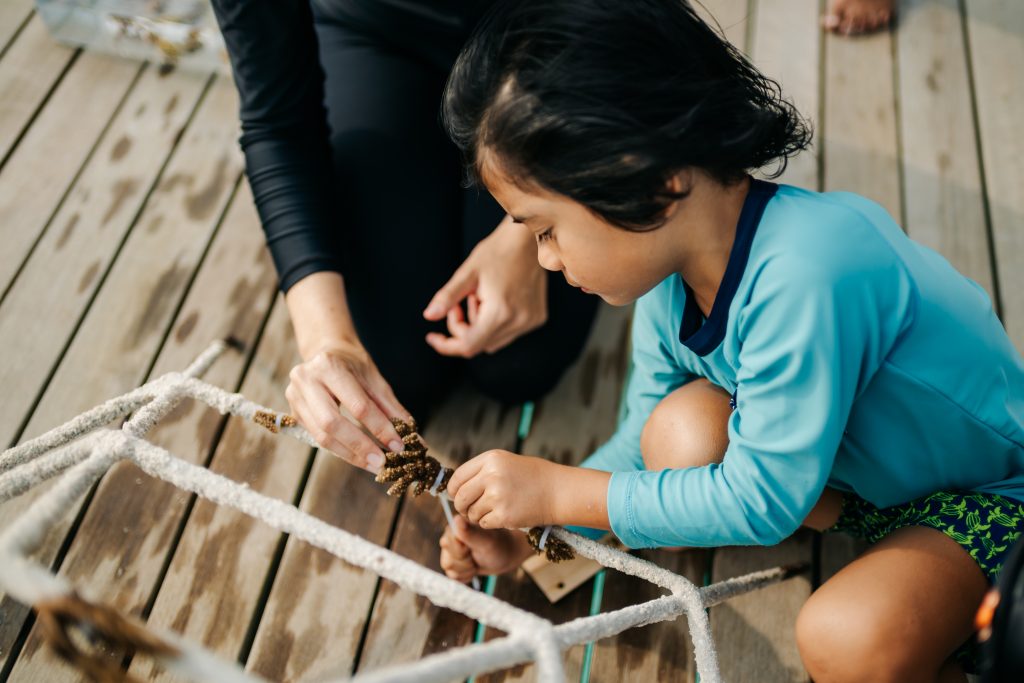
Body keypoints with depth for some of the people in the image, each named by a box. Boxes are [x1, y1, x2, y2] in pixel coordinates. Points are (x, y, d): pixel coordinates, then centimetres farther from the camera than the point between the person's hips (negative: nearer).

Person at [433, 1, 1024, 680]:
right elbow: (646, 438, 2)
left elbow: (761, 501, -31)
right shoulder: (669, 267, -11)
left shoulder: (807, 273, -37)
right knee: (682, 427, -18)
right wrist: (529, 531, -9)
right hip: (852, 462, 7)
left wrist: (558, 490, -25)